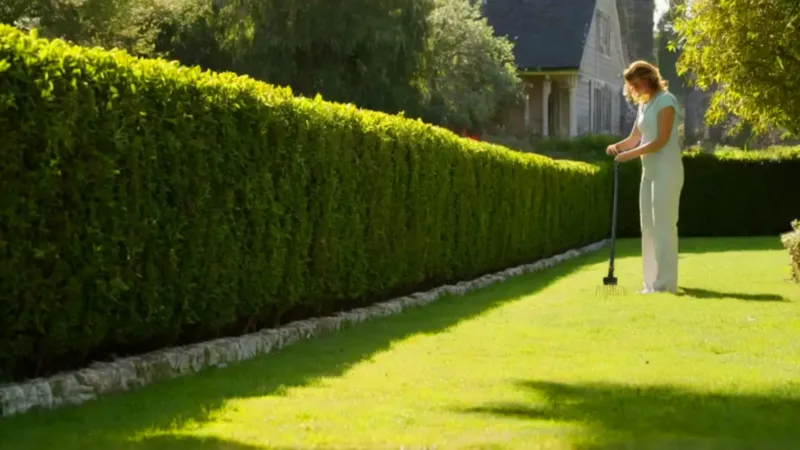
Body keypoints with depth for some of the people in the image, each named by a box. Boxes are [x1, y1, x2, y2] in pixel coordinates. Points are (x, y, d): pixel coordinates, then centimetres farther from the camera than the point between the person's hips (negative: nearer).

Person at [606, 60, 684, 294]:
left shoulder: (665, 100, -9)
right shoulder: (643, 105, 16)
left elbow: (661, 140, -15)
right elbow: (634, 139, 16)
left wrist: (629, 155, -16)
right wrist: (617, 147, -5)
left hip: (666, 170, -9)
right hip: (649, 171, 9)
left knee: (663, 225, -9)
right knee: (648, 226, 7)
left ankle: (665, 283, -7)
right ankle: (653, 281, 12)